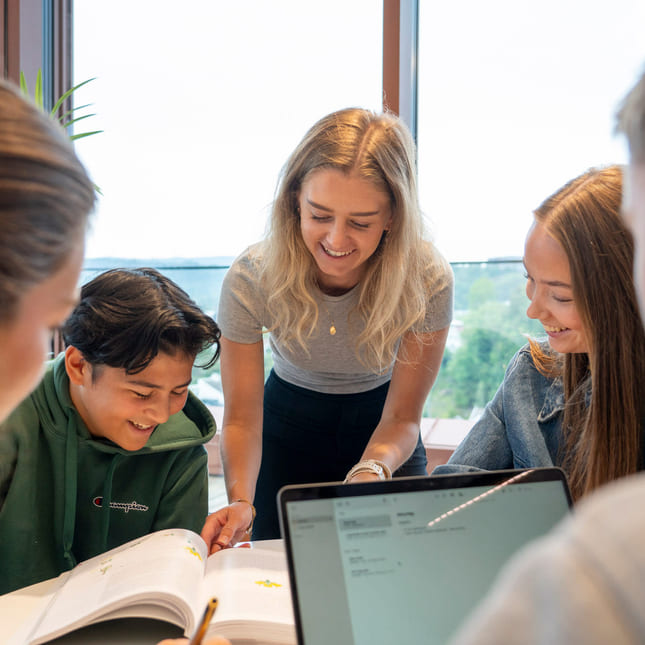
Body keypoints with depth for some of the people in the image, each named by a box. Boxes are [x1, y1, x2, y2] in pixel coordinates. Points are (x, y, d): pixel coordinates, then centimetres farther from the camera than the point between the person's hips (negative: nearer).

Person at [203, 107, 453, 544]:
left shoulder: (428, 281, -28)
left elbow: (401, 418, -20)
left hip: (379, 427, 0)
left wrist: (371, 471, -41)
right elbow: (242, 417, -20)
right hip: (289, 424, 1)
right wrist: (241, 501, -38)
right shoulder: (251, 279, -28)